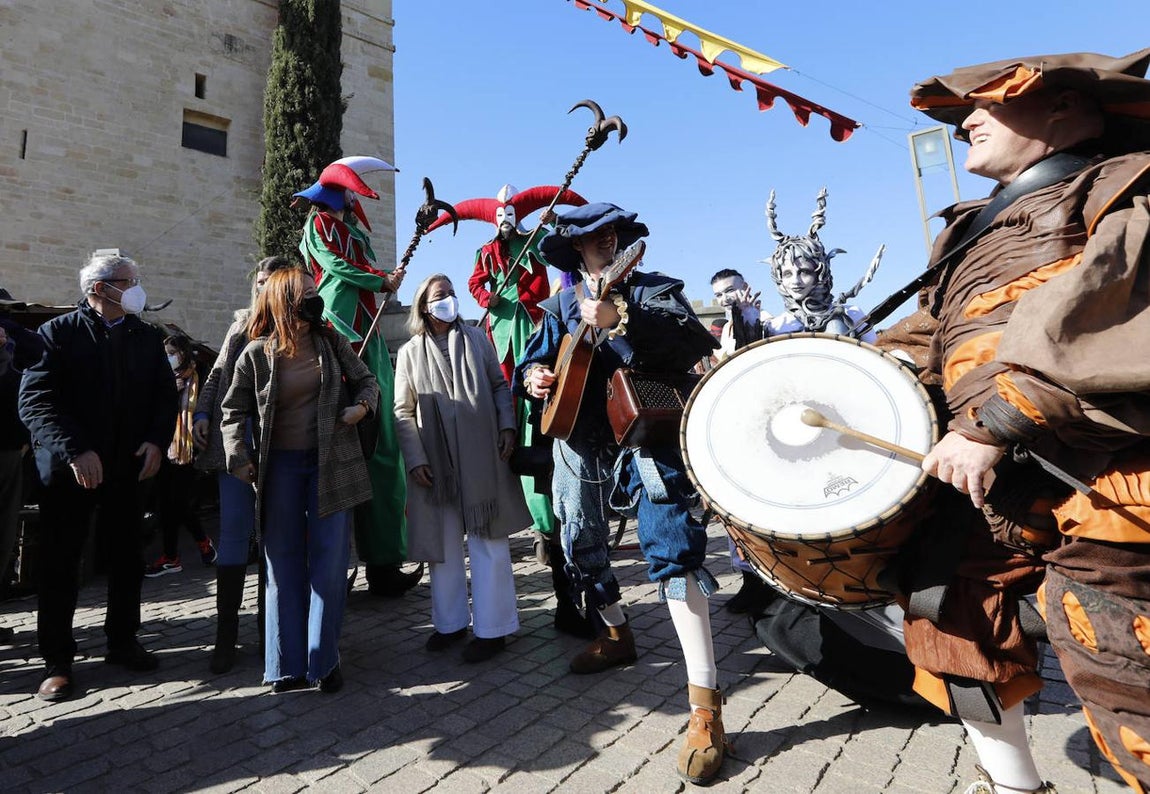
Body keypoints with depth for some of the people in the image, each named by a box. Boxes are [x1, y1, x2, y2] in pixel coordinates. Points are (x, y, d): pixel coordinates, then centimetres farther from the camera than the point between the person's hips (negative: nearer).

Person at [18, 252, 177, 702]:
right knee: (60, 564, 5)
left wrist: (157, 441, -8)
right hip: (69, 468, -3)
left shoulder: (147, 337, 9)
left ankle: (122, 642, 27)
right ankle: (57, 661, 18)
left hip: (129, 466, 4)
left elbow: (166, 395, 8)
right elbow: (35, 400, -12)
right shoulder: (58, 333, -3)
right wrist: (75, 451, -22)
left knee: (128, 559, 11)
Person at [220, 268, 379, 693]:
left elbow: (366, 379, 12)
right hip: (281, 466, 0)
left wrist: (362, 405, -9)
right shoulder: (257, 354, -2)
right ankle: (287, 663, 19)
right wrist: (238, 459, -7)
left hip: (330, 462, 1)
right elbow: (234, 411, 6)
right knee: (284, 562, 8)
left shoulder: (330, 341, 1)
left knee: (329, 560, 1)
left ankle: (323, 659, 14)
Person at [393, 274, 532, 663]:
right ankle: (450, 621, 27)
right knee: (443, 543, 11)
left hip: (482, 457, 0)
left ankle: (491, 628, 13)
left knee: (488, 540, 3)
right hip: (435, 462, 1)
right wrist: (415, 459, -4)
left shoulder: (476, 338, 8)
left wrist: (507, 426, -2)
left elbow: (500, 385, 11)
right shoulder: (410, 353, 5)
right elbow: (403, 412, 3)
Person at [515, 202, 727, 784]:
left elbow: (696, 341, -20)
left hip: (647, 434, -5)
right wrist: (532, 377, -14)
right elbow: (535, 359, 12)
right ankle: (616, 634, 44)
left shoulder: (653, 289, -1)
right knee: (581, 544, 18)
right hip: (582, 439, 6)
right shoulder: (561, 306, 13)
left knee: (671, 550, -18)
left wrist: (620, 318, -33)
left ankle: (706, 705, -12)